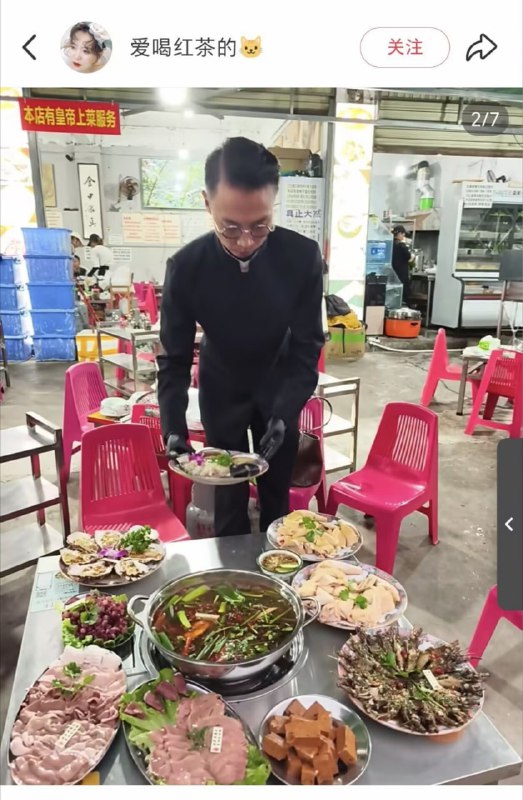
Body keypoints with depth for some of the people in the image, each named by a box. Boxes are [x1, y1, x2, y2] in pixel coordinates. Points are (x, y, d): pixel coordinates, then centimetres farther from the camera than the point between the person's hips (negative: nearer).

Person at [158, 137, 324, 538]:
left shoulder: (302, 256, -24)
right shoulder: (186, 266, -24)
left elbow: (307, 347, -17)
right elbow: (175, 358, -15)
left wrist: (284, 412, -29)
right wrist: (174, 428, -27)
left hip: (279, 389, 1)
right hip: (222, 393, 0)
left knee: (277, 497, 13)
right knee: (229, 500, 8)